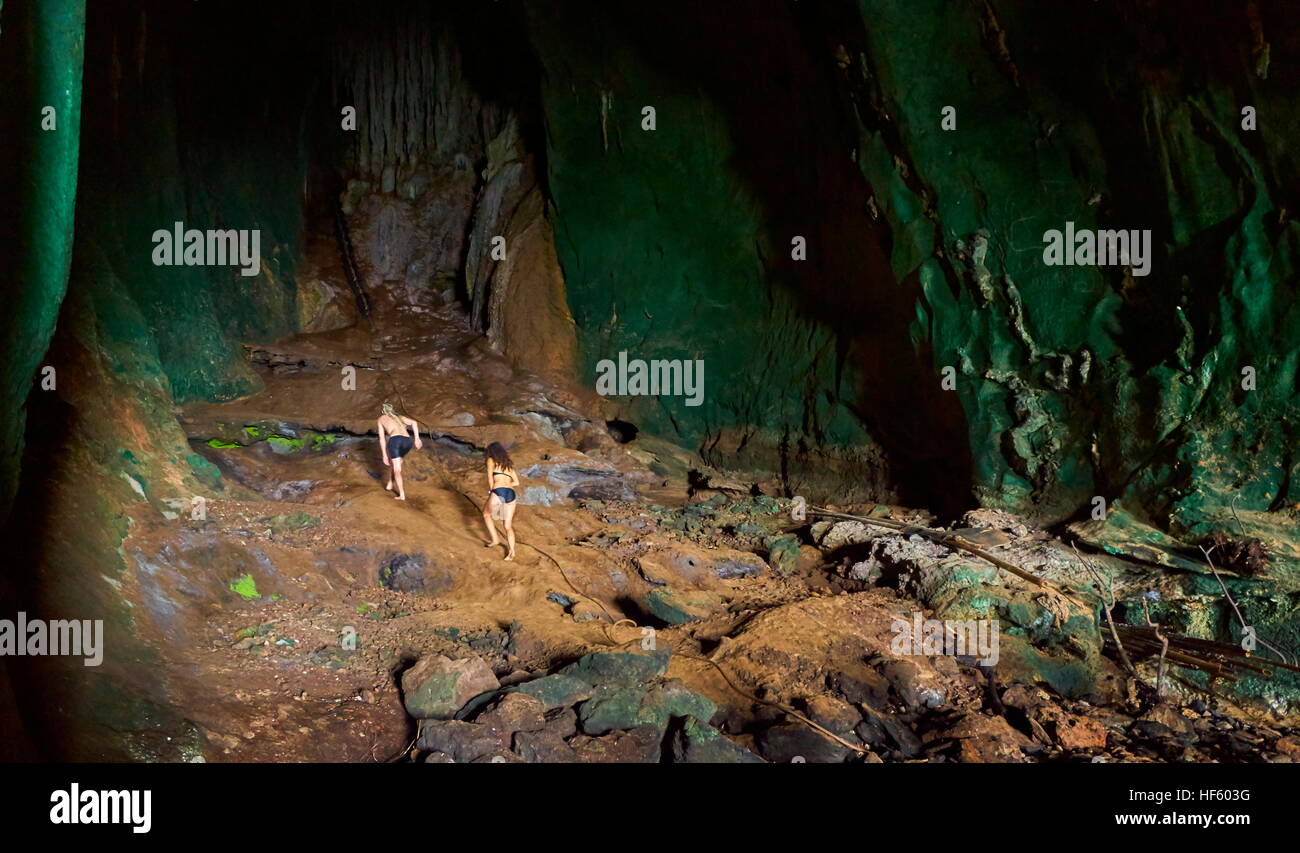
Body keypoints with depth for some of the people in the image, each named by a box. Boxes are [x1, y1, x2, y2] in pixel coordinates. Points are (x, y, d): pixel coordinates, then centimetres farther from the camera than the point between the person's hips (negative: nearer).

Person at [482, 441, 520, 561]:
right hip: (511, 494, 5)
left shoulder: (491, 460, 11)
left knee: (486, 514, 24)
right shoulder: (509, 464, 27)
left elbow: (490, 476, -4)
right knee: (508, 526, 9)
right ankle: (512, 551, -7)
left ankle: (495, 539, 17)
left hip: (498, 492, -4)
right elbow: (516, 483, 25)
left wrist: (491, 490, 7)